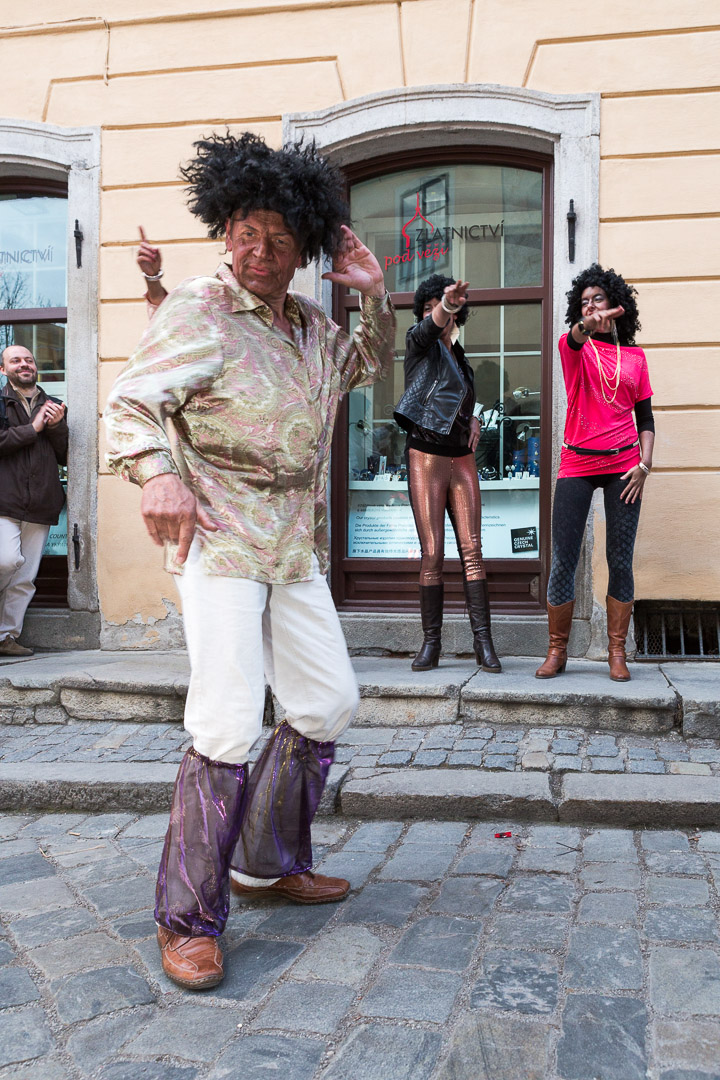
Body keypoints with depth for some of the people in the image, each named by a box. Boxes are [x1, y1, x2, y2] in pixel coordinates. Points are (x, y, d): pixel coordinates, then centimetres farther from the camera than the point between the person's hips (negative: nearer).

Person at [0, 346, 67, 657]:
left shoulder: (53, 407, 20)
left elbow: (65, 456, 17)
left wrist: (56, 427, 0)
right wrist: (33, 428, -6)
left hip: (41, 504, 4)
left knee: (25, 578, 2)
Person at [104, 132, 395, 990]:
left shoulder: (310, 325, 13)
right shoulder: (197, 311, -8)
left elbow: (371, 365, 30)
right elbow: (131, 402, -16)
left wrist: (374, 295, 12)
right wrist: (156, 473, -36)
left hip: (295, 549, 8)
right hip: (218, 539, -8)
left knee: (327, 703, 11)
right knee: (230, 721, -17)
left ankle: (268, 864, 27)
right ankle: (187, 918, -2)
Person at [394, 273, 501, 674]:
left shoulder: (461, 359, 19)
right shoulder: (420, 343, 3)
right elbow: (430, 327, -22)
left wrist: (473, 418, 8)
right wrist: (445, 305, -44)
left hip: (462, 459, 4)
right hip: (426, 457, -4)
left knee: (472, 549, -3)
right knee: (432, 554, -6)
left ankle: (484, 641, -4)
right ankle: (431, 643, 2)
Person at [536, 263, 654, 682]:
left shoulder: (635, 357, 12)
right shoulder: (574, 345, 7)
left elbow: (646, 418, 11)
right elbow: (575, 338, -20)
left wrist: (645, 465, -4)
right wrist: (588, 326, -44)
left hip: (623, 464, 1)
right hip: (577, 463, -1)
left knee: (621, 560, 1)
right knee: (563, 561, -3)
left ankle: (617, 652, 9)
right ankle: (557, 651, 9)